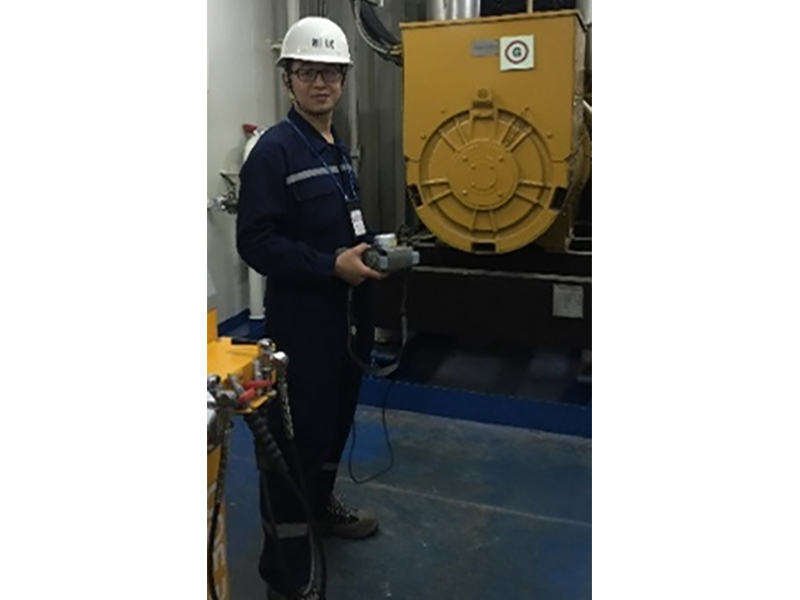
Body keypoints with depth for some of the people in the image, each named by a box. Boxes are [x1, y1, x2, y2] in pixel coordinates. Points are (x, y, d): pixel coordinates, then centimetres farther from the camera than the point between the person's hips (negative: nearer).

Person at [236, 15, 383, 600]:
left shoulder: (339, 150, 13)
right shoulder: (274, 150, -13)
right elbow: (255, 242, -19)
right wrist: (331, 265, -23)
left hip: (349, 311, 8)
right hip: (300, 318, -8)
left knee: (336, 418, 21)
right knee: (295, 437, -1)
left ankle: (321, 503, 44)